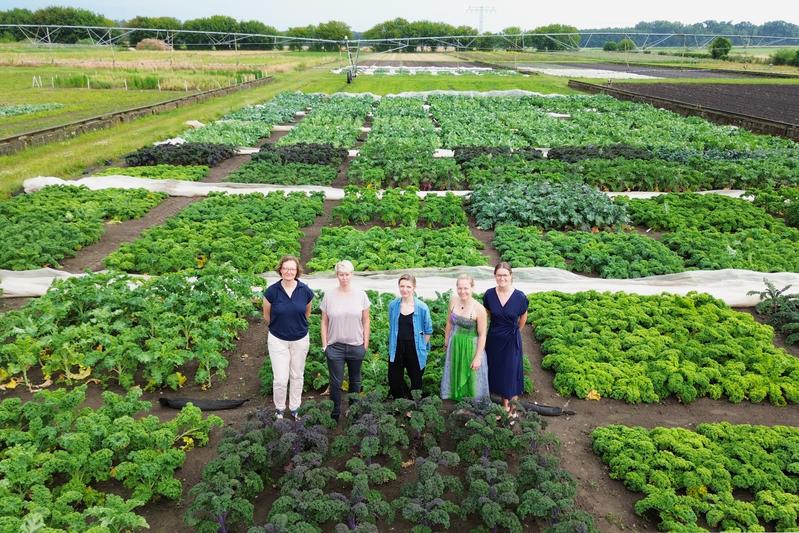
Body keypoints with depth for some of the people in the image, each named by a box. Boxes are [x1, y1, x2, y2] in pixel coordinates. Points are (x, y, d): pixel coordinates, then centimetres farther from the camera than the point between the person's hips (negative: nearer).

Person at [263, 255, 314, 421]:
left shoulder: (306, 291, -11)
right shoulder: (272, 291, -16)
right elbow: (266, 316, 1)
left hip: (300, 340, 2)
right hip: (278, 340, -2)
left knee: (297, 376, 15)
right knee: (280, 379, -2)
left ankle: (295, 408, 33)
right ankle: (279, 409, 22)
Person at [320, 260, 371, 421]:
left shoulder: (361, 295, -2)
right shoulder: (329, 296, -2)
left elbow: (366, 321, 2)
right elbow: (324, 322, 3)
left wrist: (366, 344, 1)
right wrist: (324, 344, 0)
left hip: (356, 346, 1)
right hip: (335, 346, -1)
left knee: (355, 380, 15)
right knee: (336, 382, 5)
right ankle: (334, 415, 18)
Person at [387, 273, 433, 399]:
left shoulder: (422, 307, -11)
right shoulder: (393, 305, -3)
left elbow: (428, 331, -1)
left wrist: (422, 346, -2)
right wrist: (393, 345, 9)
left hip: (415, 350, -2)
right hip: (397, 350, 2)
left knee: (416, 382, 14)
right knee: (394, 382, 9)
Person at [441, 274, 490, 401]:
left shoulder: (479, 309, -24)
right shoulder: (453, 301, -10)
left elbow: (482, 335, -17)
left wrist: (477, 357, -16)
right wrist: (446, 340, 15)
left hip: (471, 347, -5)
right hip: (454, 344, 5)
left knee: (471, 377, 11)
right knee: (455, 373, 21)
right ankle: (456, 398, 43)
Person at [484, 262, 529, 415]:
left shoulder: (519, 296, -16)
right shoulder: (489, 294, -11)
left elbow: (523, 317, 3)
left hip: (511, 340, -2)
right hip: (494, 339, 2)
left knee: (511, 373, 7)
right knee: (497, 372, 12)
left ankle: (512, 409, 21)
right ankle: (505, 405, 29)